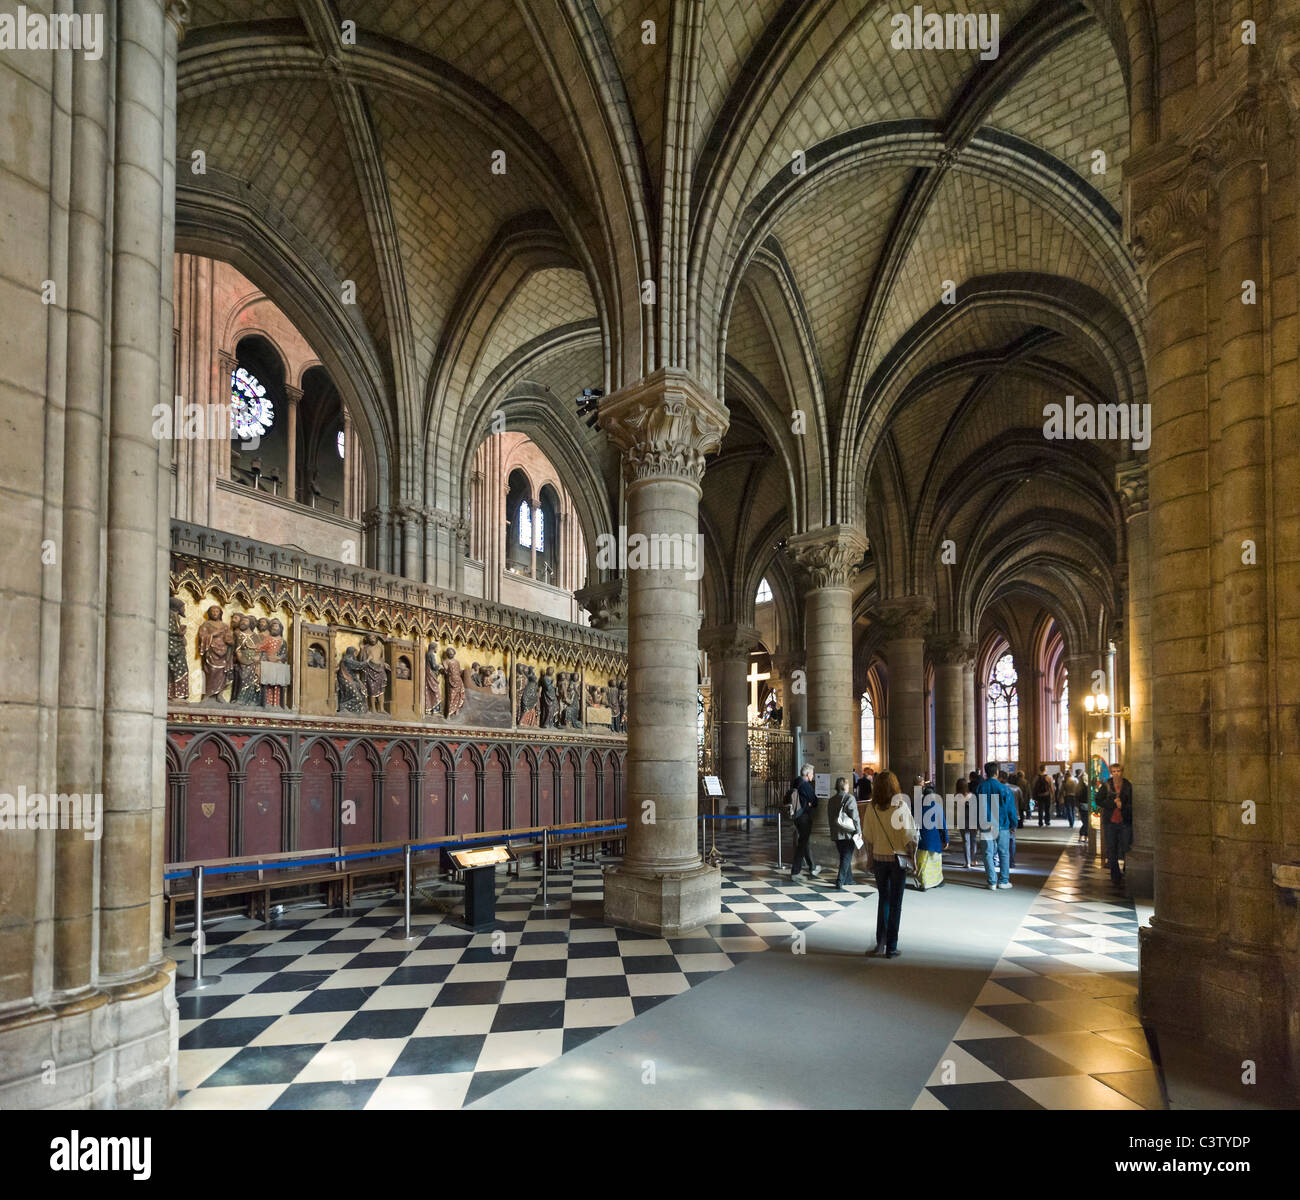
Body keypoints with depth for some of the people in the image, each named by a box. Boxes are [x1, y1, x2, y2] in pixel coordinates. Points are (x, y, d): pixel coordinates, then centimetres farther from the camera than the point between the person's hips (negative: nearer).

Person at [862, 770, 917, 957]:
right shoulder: (900, 806, -14)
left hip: (879, 858, 3)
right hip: (898, 858, -3)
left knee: (883, 899, 17)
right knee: (895, 903, 7)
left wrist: (870, 858, 12)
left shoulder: (872, 808, -5)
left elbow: (866, 836, 1)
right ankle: (891, 947, 11)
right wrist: (914, 856, -1)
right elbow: (909, 834, -13)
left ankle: (880, 942, 15)